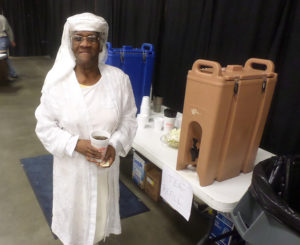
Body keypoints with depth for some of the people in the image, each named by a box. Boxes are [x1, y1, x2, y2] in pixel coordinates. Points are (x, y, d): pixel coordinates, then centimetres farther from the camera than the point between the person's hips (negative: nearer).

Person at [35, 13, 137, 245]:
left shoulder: (119, 79, -12)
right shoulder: (57, 81, -15)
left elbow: (129, 119, -4)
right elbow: (45, 126, -9)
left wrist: (115, 145, -20)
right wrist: (76, 144, -23)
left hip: (105, 164, 2)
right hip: (71, 165, -1)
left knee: (102, 205, 25)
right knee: (74, 208, 21)